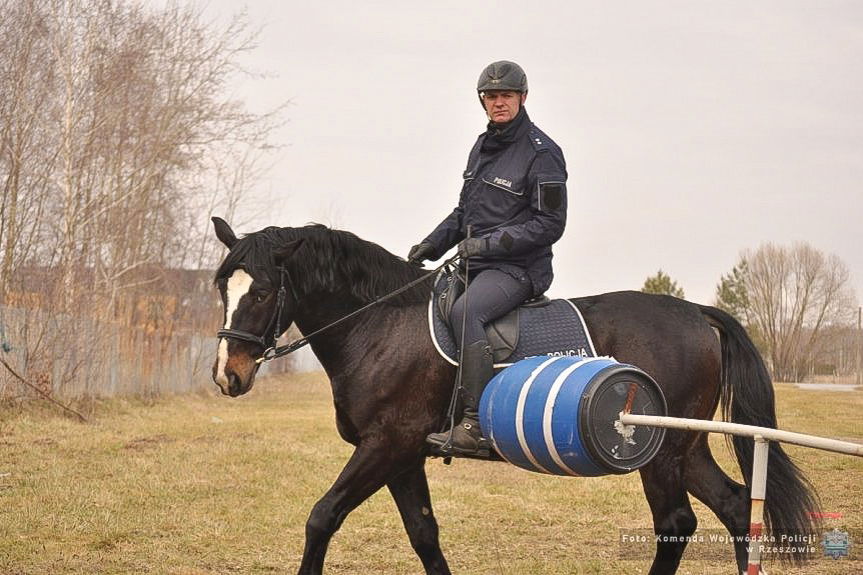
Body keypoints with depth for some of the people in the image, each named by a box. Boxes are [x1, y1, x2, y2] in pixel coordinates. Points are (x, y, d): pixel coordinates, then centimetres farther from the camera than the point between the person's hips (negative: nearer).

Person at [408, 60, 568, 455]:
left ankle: (474, 425, -37)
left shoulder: (541, 153, -9)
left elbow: (550, 223, -13)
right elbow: (464, 210, 23)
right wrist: (432, 245, 7)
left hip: (519, 268, -9)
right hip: (476, 263, 9)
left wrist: (490, 243, -21)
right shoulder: (483, 146, 16)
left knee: (464, 311, -34)